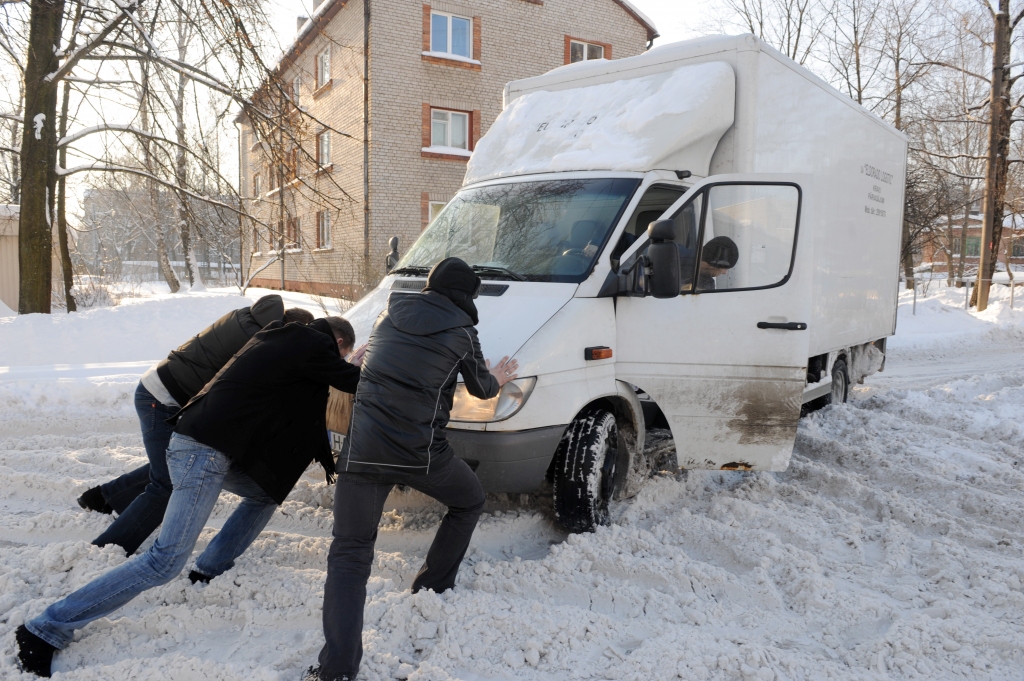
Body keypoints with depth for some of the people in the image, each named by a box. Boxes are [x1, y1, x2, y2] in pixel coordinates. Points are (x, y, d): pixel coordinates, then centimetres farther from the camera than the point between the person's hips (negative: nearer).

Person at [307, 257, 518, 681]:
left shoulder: (391, 313, 13)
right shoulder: (461, 332, 1)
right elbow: (481, 388, 16)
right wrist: (498, 379, 40)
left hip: (362, 450, 3)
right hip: (419, 454, -2)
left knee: (349, 554, 7)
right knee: (470, 502, 28)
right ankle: (433, 588, 33)